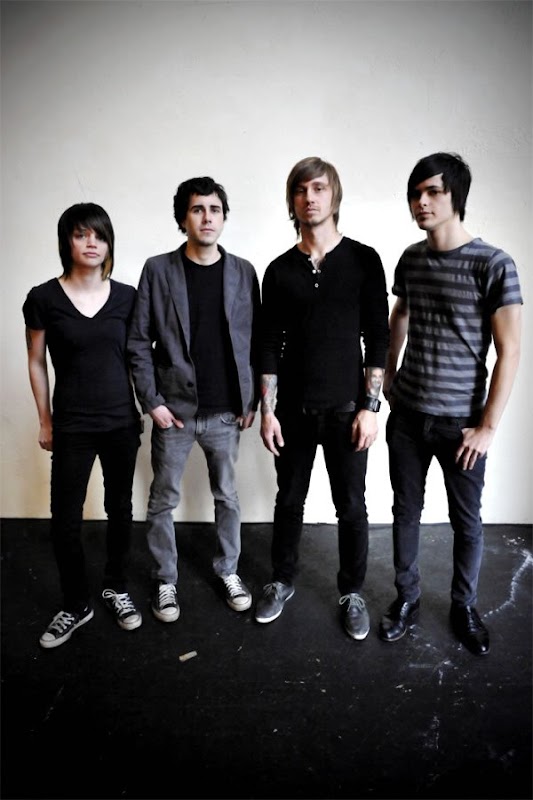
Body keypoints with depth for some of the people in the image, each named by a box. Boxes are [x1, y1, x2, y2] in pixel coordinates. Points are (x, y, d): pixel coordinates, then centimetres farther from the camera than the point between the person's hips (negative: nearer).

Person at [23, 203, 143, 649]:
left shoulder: (126, 296, -2)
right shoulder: (44, 298, -6)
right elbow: (36, 363, 2)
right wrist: (45, 420, 4)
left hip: (122, 421, 2)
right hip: (72, 426, -1)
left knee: (120, 508, 13)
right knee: (65, 519, 4)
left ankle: (117, 588, 35)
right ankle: (76, 606, 26)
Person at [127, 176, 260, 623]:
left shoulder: (243, 272, 2)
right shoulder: (158, 270, -3)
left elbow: (256, 339, 4)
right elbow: (138, 342, -3)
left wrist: (252, 400, 0)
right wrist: (152, 401, -7)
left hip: (227, 412, 2)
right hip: (174, 411, -1)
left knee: (228, 497, 15)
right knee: (163, 500, 10)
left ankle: (228, 571, 35)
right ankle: (165, 580, 29)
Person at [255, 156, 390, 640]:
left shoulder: (363, 260, -2)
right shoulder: (280, 270, 4)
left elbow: (377, 337, -4)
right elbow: (270, 346, 4)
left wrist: (370, 406, -9)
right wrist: (268, 411, -1)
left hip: (346, 408, -2)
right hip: (293, 409, 2)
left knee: (351, 506, 8)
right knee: (289, 500, 14)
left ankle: (352, 592, 29)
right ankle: (283, 581, 34)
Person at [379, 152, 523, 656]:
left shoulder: (493, 264, -13)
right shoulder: (410, 259, 3)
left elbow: (509, 351, -12)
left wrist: (488, 425, -13)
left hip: (460, 420, -4)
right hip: (407, 414, 4)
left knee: (466, 520, 12)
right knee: (405, 510, 13)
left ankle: (464, 607, 34)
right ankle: (406, 598, 33)